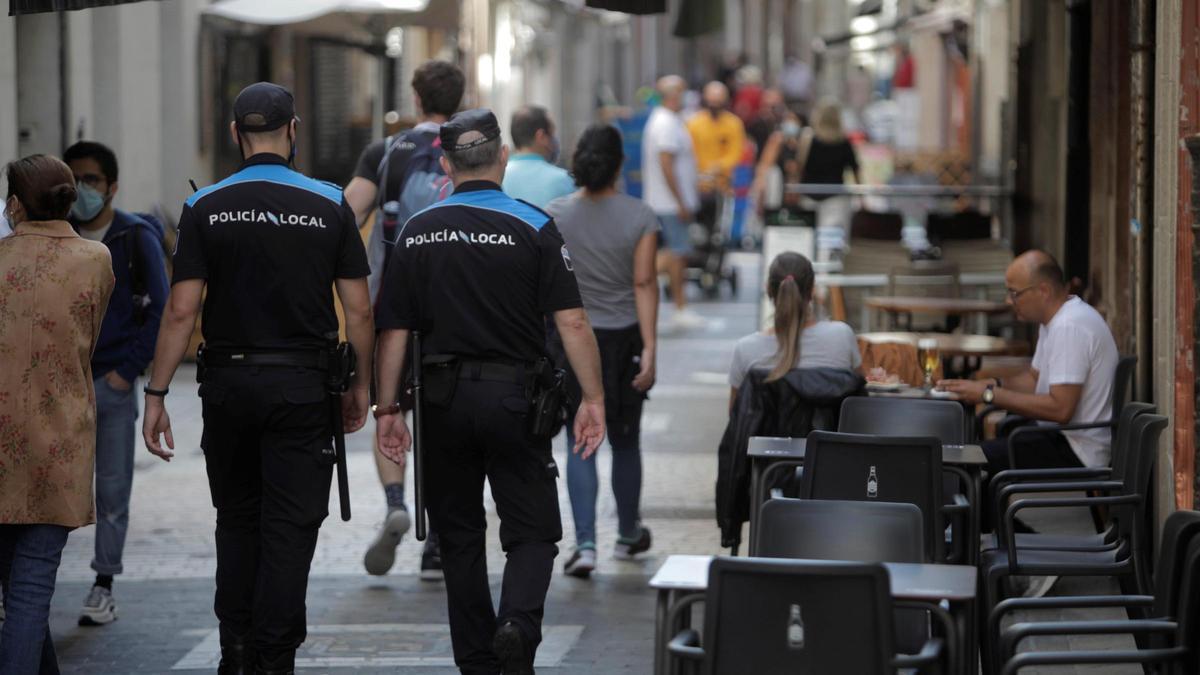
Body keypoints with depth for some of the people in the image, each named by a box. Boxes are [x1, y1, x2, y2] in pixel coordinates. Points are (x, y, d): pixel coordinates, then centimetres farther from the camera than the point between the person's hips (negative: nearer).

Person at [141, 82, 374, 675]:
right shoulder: (329, 205, -2)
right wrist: (361, 385, 10)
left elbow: (181, 310, -7)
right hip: (304, 384, -1)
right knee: (290, 526, 2)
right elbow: (357, 310, -2)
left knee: (237, 519, 17)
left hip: (228, 381, 1)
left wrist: (156, 394, -3)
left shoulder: (206, 207, -3)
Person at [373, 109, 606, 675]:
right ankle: (518, 626, -20)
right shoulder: (533, 228, -4)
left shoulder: (418, 232, 4)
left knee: (459, 537, 12)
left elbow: (393, 330, 3)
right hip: (514, 395, -2)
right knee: (532, 531, 5)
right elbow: (571, 321, -10)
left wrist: (387, 409, 8)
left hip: (444, 399, 2)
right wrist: (593, 399, -6)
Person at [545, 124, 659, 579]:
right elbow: (644, 283, -12)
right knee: (625, 441, 16)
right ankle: (629, 534, 32)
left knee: (581, 444, 2)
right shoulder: (639, 217, -8)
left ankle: (585, 544, -11)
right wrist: (649, 348, -12)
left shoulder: (554, 215, -5)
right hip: (623, 340, 0)